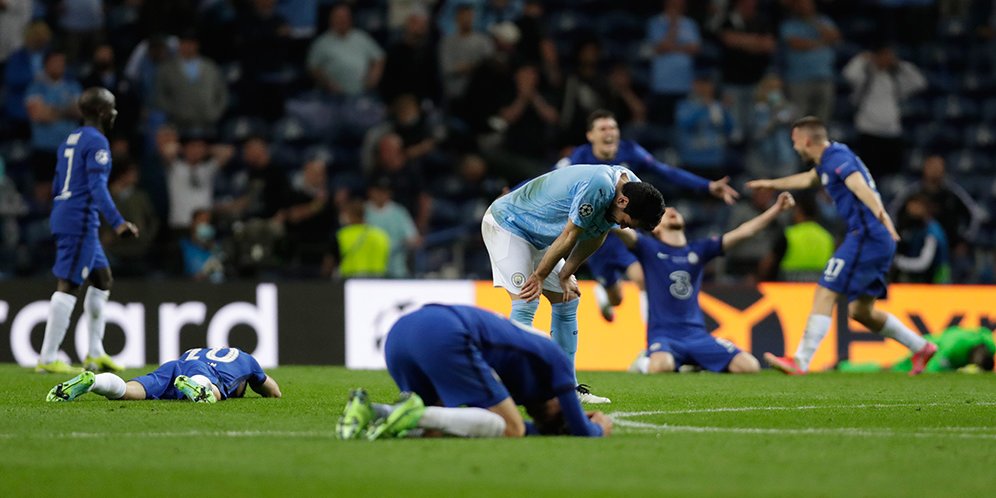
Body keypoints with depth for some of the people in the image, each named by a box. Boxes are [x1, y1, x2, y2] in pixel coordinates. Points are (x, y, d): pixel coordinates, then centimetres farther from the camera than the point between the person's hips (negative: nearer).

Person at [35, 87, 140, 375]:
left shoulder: (70, 140, 18)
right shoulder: (97, 142, -11)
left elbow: (56, 187, 22)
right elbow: (97, 187, -21)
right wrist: (117, 223, -27)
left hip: (63, 217, 10)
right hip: (80, 221, -10)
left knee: (102, 280, 16)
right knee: (68, 286, -10)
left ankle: (95, 354, 17)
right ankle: (47, 359, -11)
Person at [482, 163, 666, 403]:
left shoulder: (632, 187, -6)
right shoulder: (598, 186, -36)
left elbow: (595, 236, 4)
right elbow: (569, 236, -26)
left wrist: (565, 275, 3)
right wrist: (540, 276, -16)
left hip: (538, 236, 10)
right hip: (505, 222, -10)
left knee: (567, 301, 7)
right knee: (525, 302, -19)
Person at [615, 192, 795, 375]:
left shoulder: (699, 250, 15)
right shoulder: (649, 248, 6)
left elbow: (743, 232, 11)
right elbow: (623, 229, -11)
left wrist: (776, 209, 2)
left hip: (697, 334, 4)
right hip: (663, 334, -4)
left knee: (750, 366, -15)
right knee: (661, 367, -40)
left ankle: (697, 364, 12)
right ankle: (645, 361, 0)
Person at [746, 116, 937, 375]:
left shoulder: (837, 157, -10)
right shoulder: (830, 159, 20)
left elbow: (860, 186, -29)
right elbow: (808, 179, 42)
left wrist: (881, 215, -46)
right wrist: (771, 184, 54)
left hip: (865, 236, -10)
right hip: (878, 241, 10)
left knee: (825, 294, -10)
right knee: (860, 311, 13)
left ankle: (801, 362, -12)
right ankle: (921, 347, 16)